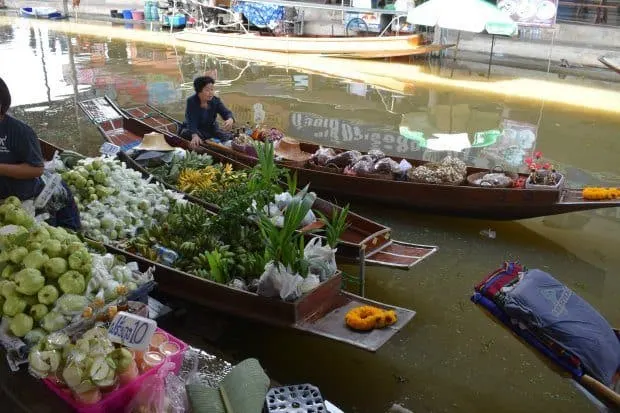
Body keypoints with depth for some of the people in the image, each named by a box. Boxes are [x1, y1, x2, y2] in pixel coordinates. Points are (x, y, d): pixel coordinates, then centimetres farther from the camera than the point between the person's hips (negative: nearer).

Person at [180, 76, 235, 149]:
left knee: (229, 136, -18)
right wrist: (195, 136, -50)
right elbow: (191, 121, -29)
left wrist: (230, 119, -47)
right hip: (193, 130, -3)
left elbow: (226, 113, -18)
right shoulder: (191, 101, -17)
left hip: (211, 129, 4)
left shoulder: (216, 101, -5)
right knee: (187, 134, -36)